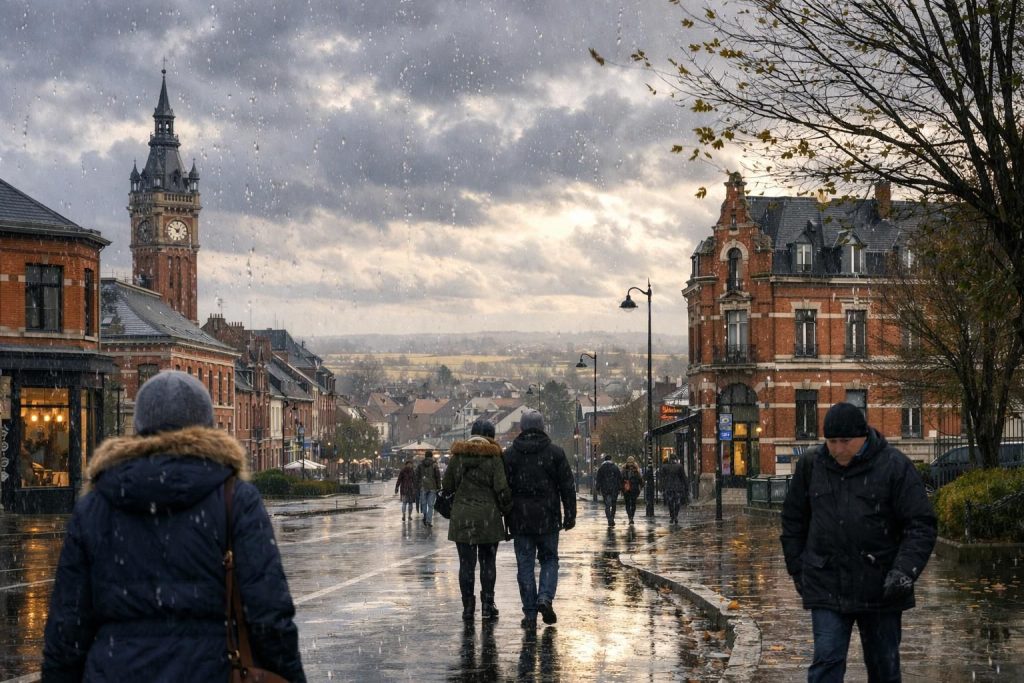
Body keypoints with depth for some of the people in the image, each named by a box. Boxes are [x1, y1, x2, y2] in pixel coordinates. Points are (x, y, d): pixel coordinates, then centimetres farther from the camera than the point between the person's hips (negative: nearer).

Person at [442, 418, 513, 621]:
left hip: (461, 517, 2)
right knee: (488, 562, 8)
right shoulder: (493, 457, -6)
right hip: (488, 517, -2)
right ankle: (487, 606, 8)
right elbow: (502, 488, -10)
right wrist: (507, 510, 4)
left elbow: (446, 485, 8)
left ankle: (468, 607, 5)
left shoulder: (457, 455, 2)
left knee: (466, 563, 5)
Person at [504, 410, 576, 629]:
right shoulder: (555, 453, 0)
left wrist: (503, 519, 7)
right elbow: (567, 487, 1)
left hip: (520, 520, 0)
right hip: (548, 520, 0)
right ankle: (545, 597, -8)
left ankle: (530, 613, 3)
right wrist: (570, 515, 7)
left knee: (525, 565, 5)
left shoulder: (509, 454, 1)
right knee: (549, 559, 15)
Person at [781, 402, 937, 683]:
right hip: (827, 588, 1)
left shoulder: (895, 466, -5)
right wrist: (798, 570, 12)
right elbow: (793, 520, 17)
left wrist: (905, 570, -19)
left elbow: (921, 525, -6)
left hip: (881, 589, -1)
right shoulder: (811, 465, 5)